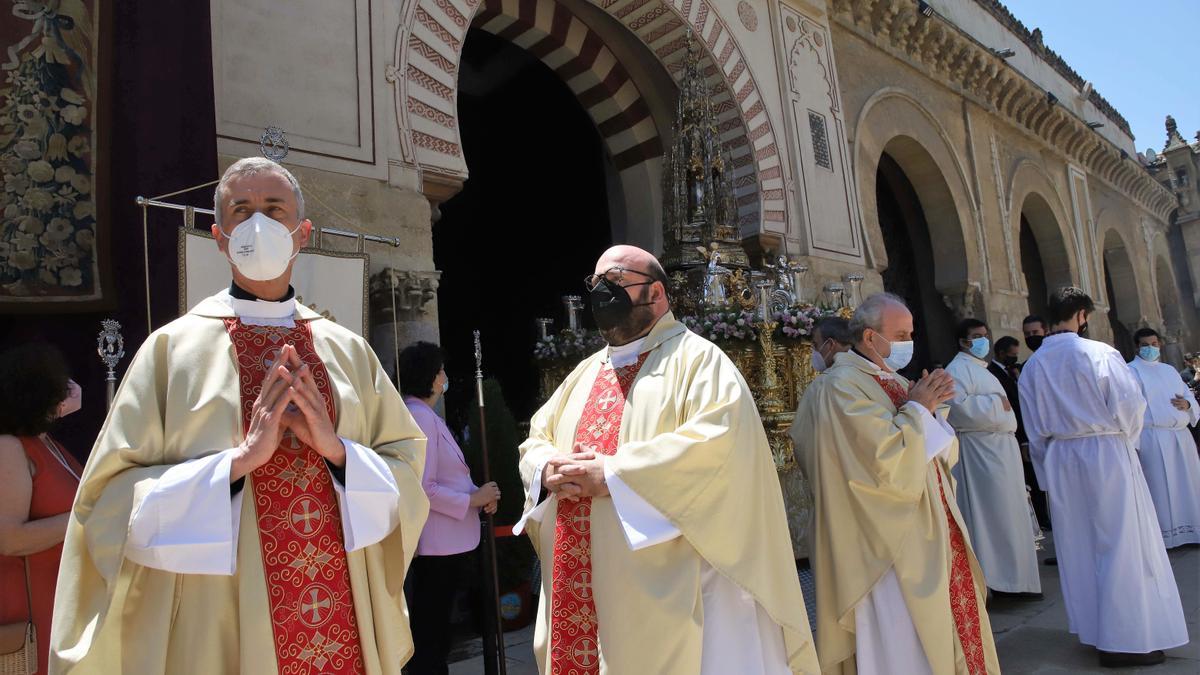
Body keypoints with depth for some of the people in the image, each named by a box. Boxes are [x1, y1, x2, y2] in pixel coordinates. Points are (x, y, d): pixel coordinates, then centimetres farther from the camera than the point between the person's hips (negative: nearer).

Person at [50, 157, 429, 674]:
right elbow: (111, 498, -7)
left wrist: (337, 450, -14)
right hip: (223, 632, -2)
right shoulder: (174, 348, -3)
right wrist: (239, 459, -19)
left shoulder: (349, 351, 4)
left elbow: (407, 471, 3)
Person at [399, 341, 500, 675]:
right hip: (436, 546, -10)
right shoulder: (420, 416, -18)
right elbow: (423, 489, -24)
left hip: (447, 543, 10)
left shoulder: (425, 415, 14)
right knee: (431, 635, 2)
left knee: (431, 630, 20)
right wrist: (473, 500, -14)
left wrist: (478, 495, 3)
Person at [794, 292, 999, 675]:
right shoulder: (842, 386, -16)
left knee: (942, 624, 16)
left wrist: (931, 407, -3)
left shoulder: (893, 380, 12)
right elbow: (887, 457, -25)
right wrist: (917, 408, -12)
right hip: (889, 540, -9)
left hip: (922, 530, 9)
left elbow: (942, 451, 14)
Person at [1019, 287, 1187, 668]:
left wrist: (1049, 472, 15)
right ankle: (1125, 639, 7)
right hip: (1105, 454, -5)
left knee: (1077, 547, 13)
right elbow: (1130, 406, -10)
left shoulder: (1032, 367, 2)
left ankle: (1091, 628, 24)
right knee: (1121, 546, 3)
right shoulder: (1100, 354, -12)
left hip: (1059, 461, 5)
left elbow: (1034, 430, 6)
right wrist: (1124, 439, 11)